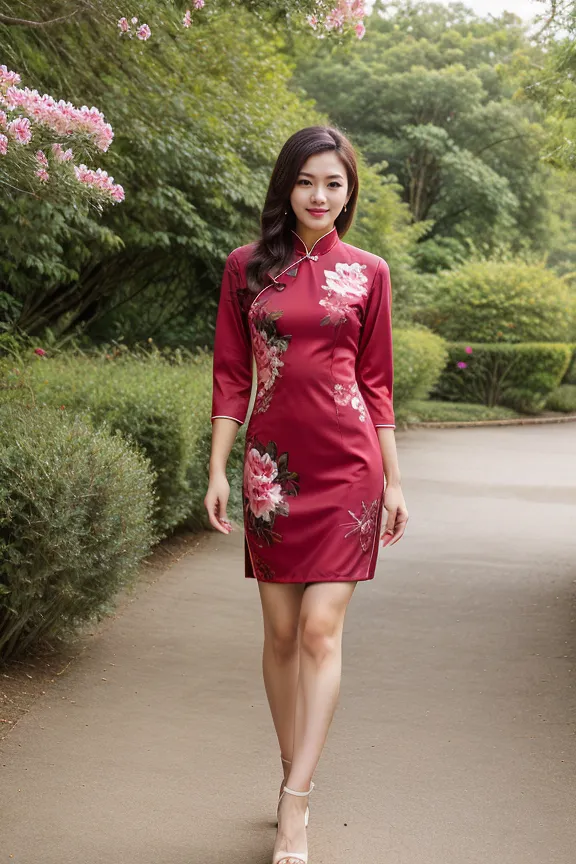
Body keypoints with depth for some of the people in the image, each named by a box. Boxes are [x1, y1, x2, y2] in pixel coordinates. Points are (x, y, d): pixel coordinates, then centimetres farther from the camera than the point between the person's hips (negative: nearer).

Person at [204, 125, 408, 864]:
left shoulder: (367, 274, 5)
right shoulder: (246, 268, 6)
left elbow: (376, 383, 8)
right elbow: (231, 377, 6)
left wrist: (393, 479, 7)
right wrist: (218, 469, 0)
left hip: (346, 466, -1)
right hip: (273, 464, 2)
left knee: (321, 631, -8)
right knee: (280, 634, 7)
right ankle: (294, 772, 23)